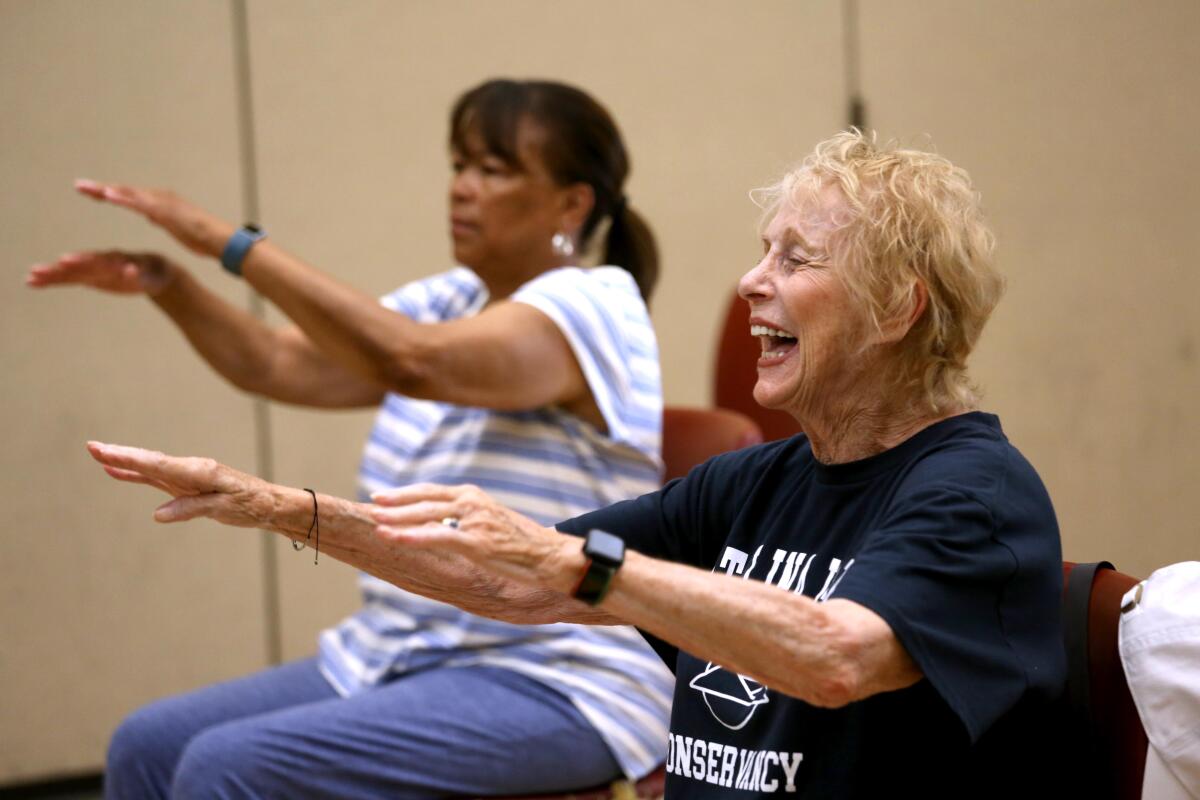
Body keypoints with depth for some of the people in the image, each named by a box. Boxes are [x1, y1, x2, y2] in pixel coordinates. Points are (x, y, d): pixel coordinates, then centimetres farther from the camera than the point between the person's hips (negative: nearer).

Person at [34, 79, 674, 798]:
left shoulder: (593, 307, -12)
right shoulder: (452, 303, 15)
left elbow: (409, 360, -29)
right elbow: (278, 365, 8)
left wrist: (231, 243, -27)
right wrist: (166, 284, -9)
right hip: (400, 657, 9)